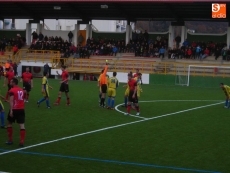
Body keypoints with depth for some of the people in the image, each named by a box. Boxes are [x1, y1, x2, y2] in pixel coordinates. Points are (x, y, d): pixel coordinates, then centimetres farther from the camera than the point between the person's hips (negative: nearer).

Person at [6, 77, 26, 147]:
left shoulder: (12, 90, -9)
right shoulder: (21, 90, 12)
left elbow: (11, 101, -17)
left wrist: (11, 111, -22)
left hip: (14, 109, -5)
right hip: (21, 109, 5)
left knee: (9, 123, 16)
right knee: (22, 125, -2)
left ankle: (10, 140, 20)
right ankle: (22, 142, -9)